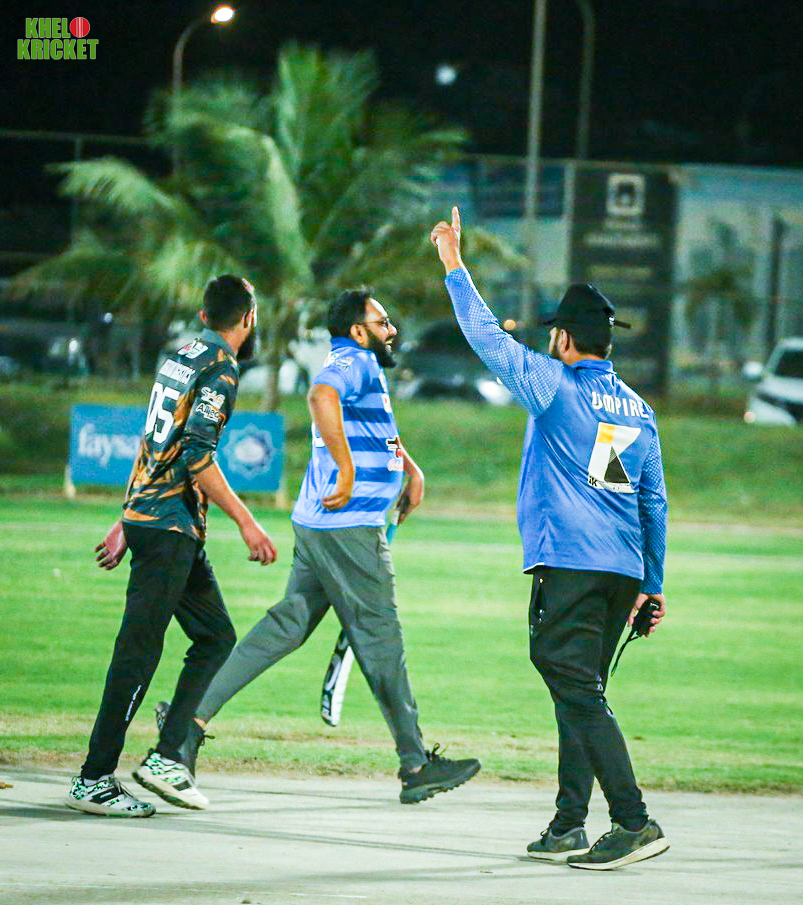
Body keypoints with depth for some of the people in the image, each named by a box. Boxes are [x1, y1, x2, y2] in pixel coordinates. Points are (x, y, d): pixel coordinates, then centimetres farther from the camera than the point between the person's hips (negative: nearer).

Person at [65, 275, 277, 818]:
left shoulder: (179, 360, 16)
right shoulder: (220, 368, -10)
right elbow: (197, 456, -20)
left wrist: (125, 524, 26)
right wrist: (247, 523, -18)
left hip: (145, 515, 9)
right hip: (170, 528, -9)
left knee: (216, 636, 12)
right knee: (140, 650, -8)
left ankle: (167, 757, 5)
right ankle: (94, 781, -7)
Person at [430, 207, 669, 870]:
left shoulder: (554, 385, -3)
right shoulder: (639, 411, 16)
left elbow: (489, 338, 1)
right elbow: (655, 504, 17)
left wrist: (455, 269, 11)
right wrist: (653, 585, 22)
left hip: (569, 566, -7)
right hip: (624, 569, 7)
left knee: (579, 694, -10)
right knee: (580, 695, 13)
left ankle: (635, 823, -20)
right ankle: (569, 828, 13)